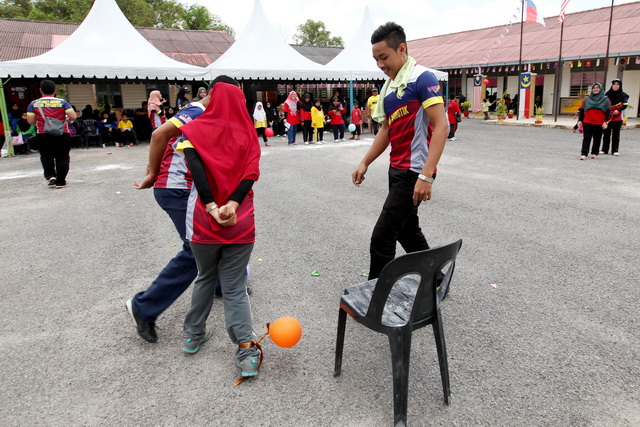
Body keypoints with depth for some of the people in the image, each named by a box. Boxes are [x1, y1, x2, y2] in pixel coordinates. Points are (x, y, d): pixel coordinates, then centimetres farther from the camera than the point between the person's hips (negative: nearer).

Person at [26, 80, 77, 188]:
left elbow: (30, 121, -3)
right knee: (62, 157, 7)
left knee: (46, 157, 20)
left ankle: (50, 175, 5)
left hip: (42, 135, 1)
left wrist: (38, 123, 17)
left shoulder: (34, 104, 2)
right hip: (62, 134, -1)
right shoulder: (62, 102, -1)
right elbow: (73, 116, -11)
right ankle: (60, 182, 6)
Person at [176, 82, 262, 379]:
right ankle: (247, 351, -1)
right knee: (234, 288, 7)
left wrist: (212, 208, -17)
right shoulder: (248, 134, 8)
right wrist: (233, 205, -17)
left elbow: (195, 166, -14)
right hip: (241, 222, 0)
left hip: (204, 220, 0)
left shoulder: (196, 130, 4)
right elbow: (251, 174, -8)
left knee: (205, 277, 23)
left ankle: (195, 335, 35)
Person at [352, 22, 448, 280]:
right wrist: (365, 163, 15)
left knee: (382, 238, -6)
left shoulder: (421, 78, -12)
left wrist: (426, 176, -26)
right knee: (408, 231, 17)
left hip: (414, 173, -9)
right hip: (397, 170, 9)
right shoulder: (389, 86, 14)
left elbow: (441, 126, -19)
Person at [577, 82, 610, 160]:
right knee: (586, 138, -8)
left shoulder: (605, 99, 6)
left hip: (599, 124, 0)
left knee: (597, 139, 7)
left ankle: (594, 153, 19)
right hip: (587, 122, 0)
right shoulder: (587, 99, 10)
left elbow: (608, 111, 2)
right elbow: (582, 110, 11)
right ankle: (584, 154, -12)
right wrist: (580, 120, 4)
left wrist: (605, 121, -7)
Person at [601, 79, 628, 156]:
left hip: (617, 118, -2)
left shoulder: (623, 95, -2)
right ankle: (604, 150, 12)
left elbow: (625, 105, -3)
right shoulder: (607, 94, 4)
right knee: (606, 134, 5)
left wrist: (618, 110, -19)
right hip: (607, 117, 2)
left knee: (616, 135, 3)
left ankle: (615, 150, 8)